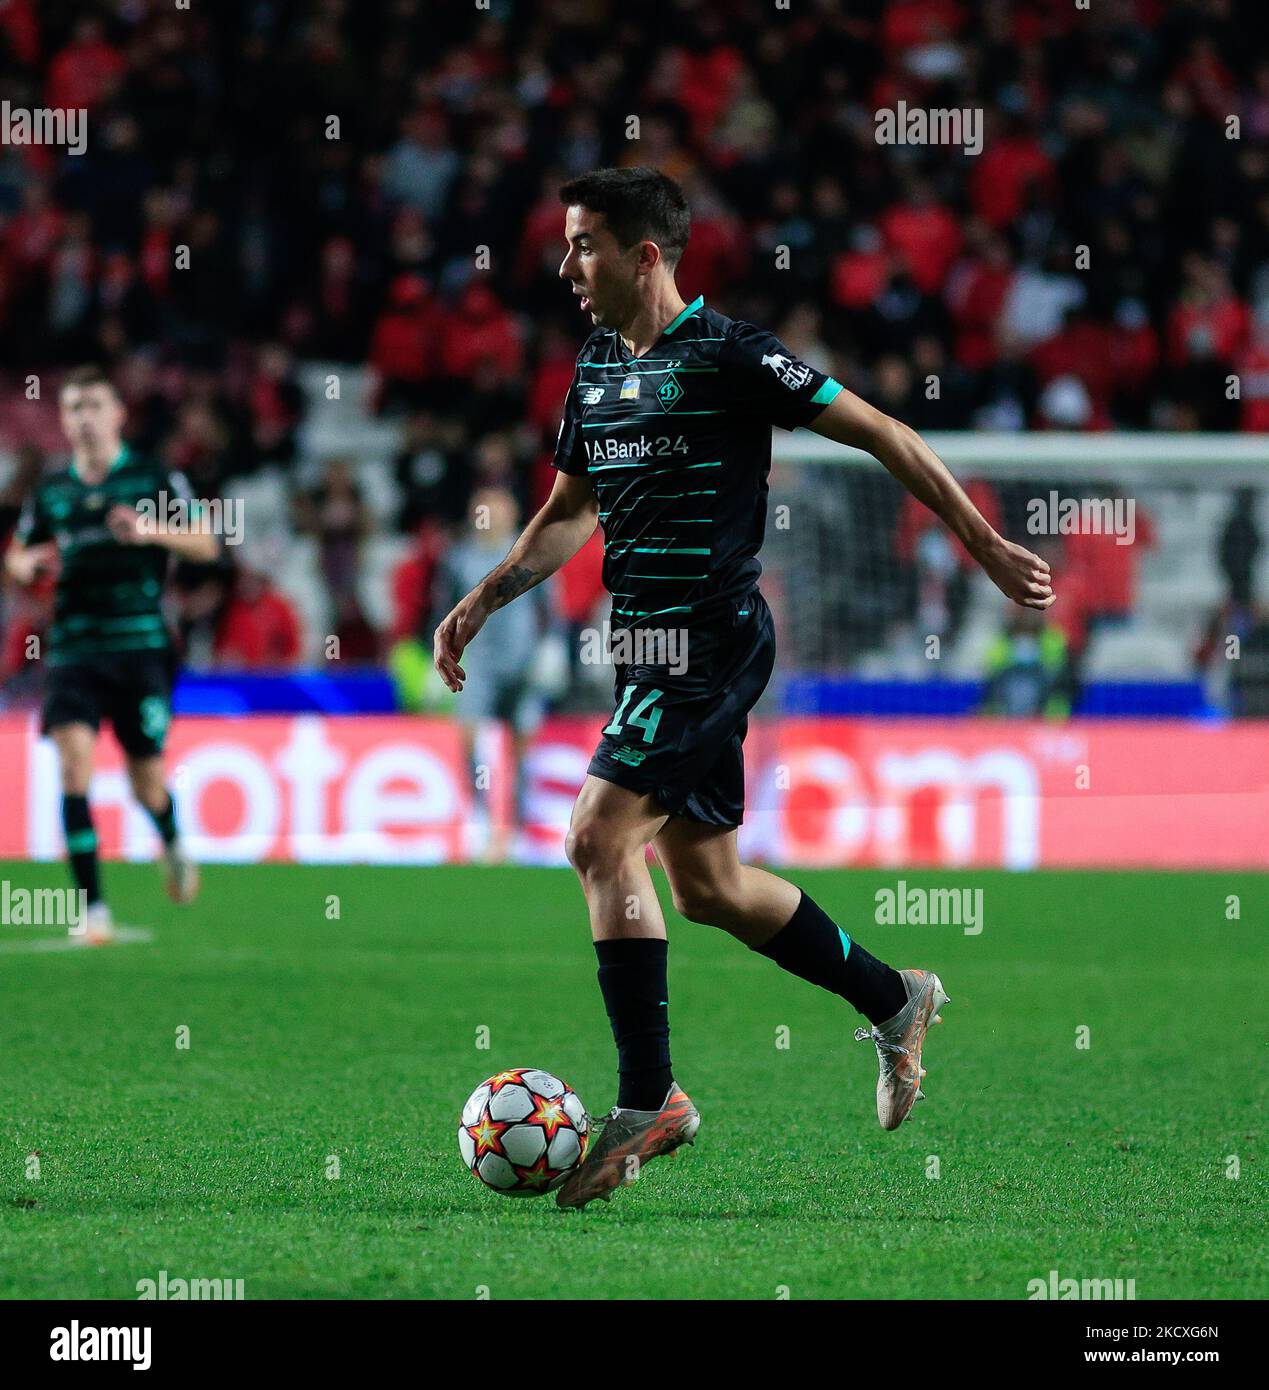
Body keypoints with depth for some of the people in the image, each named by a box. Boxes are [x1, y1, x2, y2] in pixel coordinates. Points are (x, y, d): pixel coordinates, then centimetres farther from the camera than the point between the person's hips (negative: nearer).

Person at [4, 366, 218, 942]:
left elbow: (206, 544, 0)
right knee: (74, 758, -17)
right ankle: (92, 906, -14)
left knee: (147, 782, 2)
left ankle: (172, 841, 40)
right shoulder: (50, 492, 11)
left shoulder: (155, 478, 2)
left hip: (141, 644, -2)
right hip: (74, 649, 2)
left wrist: (152, 530, -18)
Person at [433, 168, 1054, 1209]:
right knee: (706, 882, 13)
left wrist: (985, 547, -6)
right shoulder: (596, 370, 12)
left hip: (712, 642, -8)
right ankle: (893, 1003, 32)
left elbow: (880, 434, -7)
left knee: (601, 839, -17)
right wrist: (482, 602, 14)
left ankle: (648, 1101, -12)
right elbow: (569, 513, 25)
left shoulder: (729, 356, -12)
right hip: (653, 646, 8)